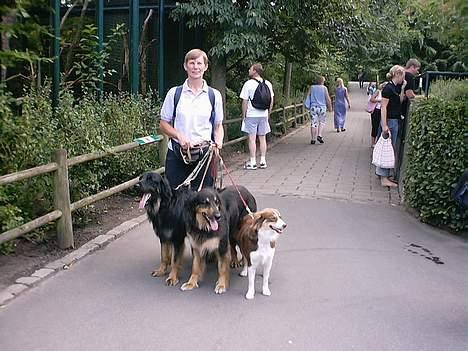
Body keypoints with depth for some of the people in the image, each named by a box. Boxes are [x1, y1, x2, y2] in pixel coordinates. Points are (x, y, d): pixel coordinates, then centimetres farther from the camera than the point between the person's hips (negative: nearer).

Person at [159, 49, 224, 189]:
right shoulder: (174, 93, 4)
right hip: (176, 154, 0)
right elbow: (163, 124, 7)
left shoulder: (214, 95, 6)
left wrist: (218, 142, -8)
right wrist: (179, 136, -11)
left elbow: (218, 125, 13)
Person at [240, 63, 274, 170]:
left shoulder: (248, 84, -9)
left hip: (251, 115, -4)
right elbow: (271, 101, 8)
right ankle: (263, 161, 14)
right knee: (262, 138, 10)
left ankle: (252, 162, 3)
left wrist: (243, 115, 0)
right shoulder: (268, 84, 5)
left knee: (252, 138, 0)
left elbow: (245, 102, -9)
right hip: (264, 115, 5)